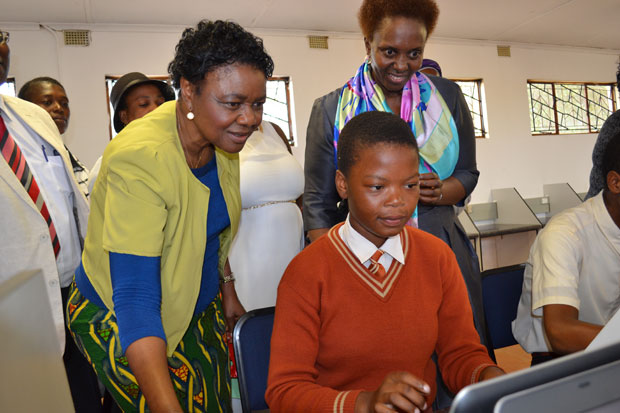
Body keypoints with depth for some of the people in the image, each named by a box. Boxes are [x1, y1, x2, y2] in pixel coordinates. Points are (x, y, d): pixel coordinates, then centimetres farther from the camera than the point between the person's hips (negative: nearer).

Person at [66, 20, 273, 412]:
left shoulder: (222, 137, -9)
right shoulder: (139, 158, -32)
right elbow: (134, 298, -35)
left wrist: (228, 287, 14)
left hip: (198, 306, 7)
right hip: (121, 321, -6)